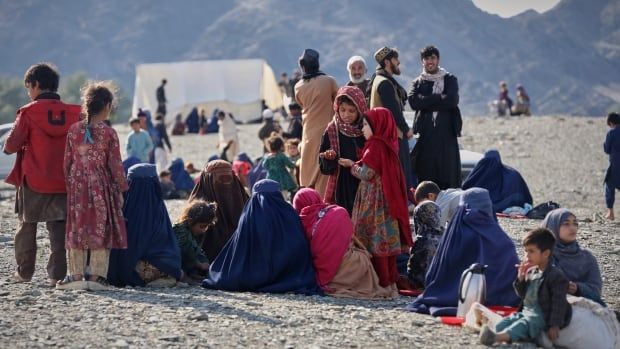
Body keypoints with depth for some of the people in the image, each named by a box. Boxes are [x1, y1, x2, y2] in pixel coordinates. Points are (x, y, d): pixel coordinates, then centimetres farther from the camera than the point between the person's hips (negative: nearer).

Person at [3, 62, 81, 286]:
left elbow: (12, 144, -9)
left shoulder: (28, 112, -10)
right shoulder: (72, 113, 0)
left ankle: (24, 272, 18)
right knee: (58, 227, 5)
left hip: (33, 181, -2)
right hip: (63, 182, 3)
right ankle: (57, 274, -1)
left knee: (26, 226, 13)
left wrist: (8, 146, 12)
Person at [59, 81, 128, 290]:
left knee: (77, 230, 9)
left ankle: (76, 275, 8)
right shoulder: (108, 133, -9)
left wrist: (70, 186, 15)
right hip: (101, 187, -3)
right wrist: (121, 189, 5)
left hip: (77, 187, 3)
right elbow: (115, 164, -6)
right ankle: (95, 275, 0)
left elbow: (67, 162, 5)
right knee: (100, 231, 3)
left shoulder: (74, 130, 1)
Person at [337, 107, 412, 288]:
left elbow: (366, 174, -16)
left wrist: (353, 166, 1)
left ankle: (380, 279, -1)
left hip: (374, 201, -9)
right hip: (387, 199, 9)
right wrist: (355, 165, 12)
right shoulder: (389, 144, 10)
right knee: (386, 238, 13)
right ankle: (389, 277, 18)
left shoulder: (375, 146, -17)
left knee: (374, 240, -4)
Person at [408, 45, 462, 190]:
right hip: (425, 133, 1)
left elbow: (452, 100, -7)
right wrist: (439, 98, -6)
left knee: (448, 174, -6)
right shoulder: (418, 82, 15)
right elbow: (413, 101, -4)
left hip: (447, 132, -1)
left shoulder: (450, 80, 12)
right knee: (425, 175, -6)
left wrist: (427, 102, -5)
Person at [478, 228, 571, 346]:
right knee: (504, 322, -9)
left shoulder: (556, 276, -10)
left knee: (523, 325, -36)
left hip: (541, 317, -12)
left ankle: (499, 336, -58)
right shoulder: (530, 272, 14)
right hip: (526, 313, 12)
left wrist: (554, 325, -19)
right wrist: (521, 278, 1)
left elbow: (558, 302, -14)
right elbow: (523, 295, 20)